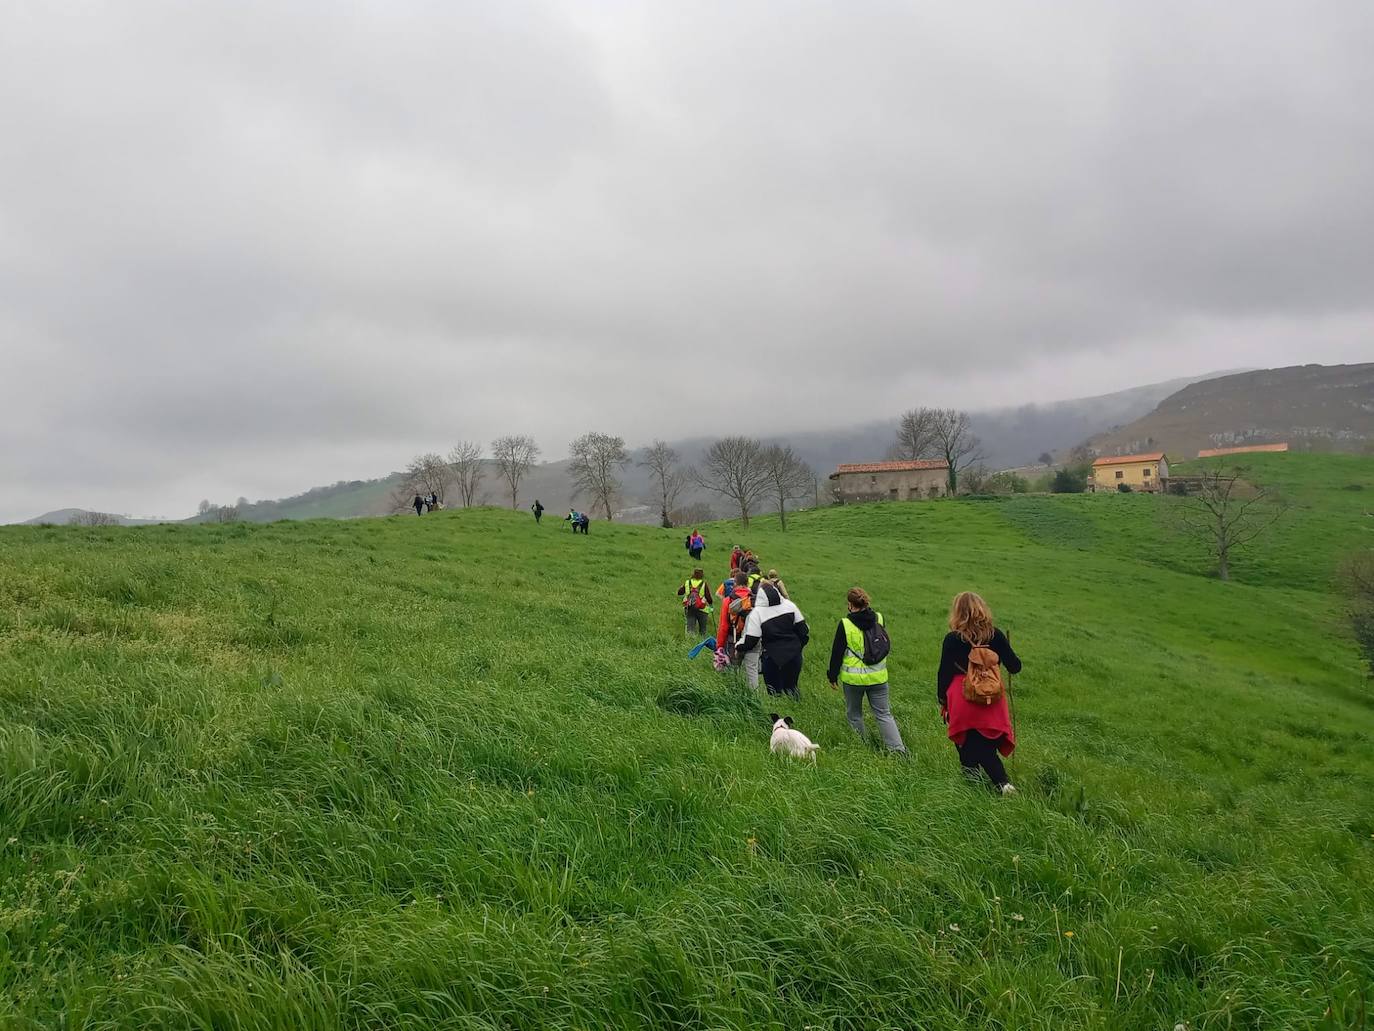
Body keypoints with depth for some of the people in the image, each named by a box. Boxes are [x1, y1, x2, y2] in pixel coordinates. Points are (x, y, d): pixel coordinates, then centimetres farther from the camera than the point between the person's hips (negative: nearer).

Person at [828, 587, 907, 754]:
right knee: (883, 714, 8)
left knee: (854, 714, 16)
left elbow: (837, 653, -7)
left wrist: (832, 677, 3)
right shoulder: (879, 619, -2)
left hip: (853, 678, -3)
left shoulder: (845, 624, -13)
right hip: (878, 677, 3)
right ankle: (898, 749, -2)